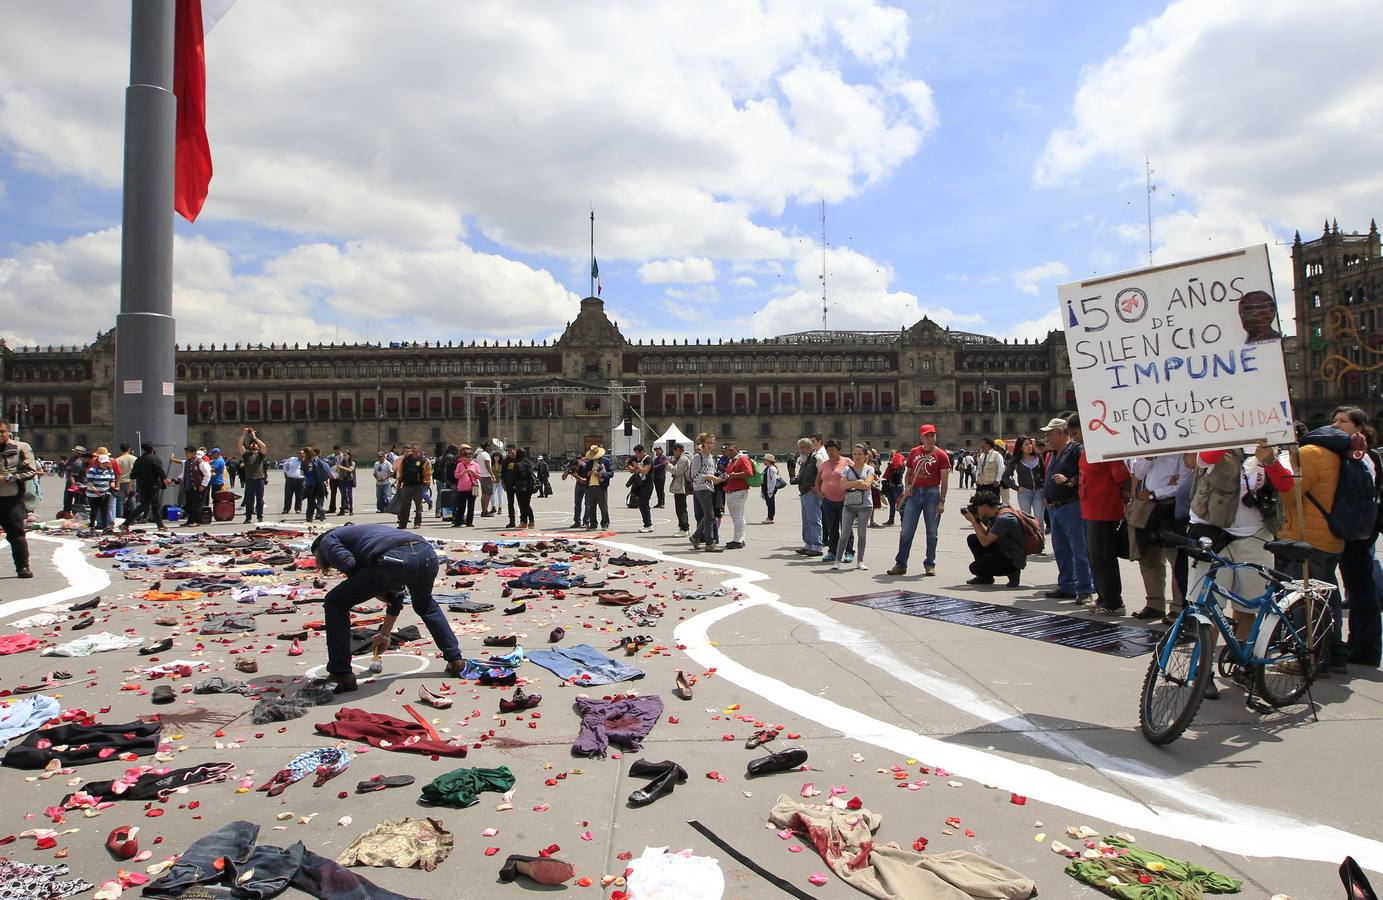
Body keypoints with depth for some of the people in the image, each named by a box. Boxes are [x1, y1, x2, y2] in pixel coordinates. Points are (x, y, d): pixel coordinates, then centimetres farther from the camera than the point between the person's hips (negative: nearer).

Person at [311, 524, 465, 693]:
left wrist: (377, 591, 17)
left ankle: (341, 674, 17)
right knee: (426, 607, 38)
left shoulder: (327, 540, 26)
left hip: (393, 559, -7)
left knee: (335, 604, 16)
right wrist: (385, 635, 53)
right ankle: (455, 660, 35)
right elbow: (395, 595, 45)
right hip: (427, 552, 7)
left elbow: (348, 563, -1)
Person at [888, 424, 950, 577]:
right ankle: (900, 564, 9)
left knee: (932, 532, 4)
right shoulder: (913, 452, 8)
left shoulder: (941, 455, -2)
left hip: (932, 493, -3)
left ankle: (929, 564, 16)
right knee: (906, 531, 2)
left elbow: (944, 480, -4)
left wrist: (942, 501, -10)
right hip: (914, 493, 3)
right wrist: (906, 486, -1)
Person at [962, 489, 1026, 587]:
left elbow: (985, 542, -24)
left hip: (1013, 560, -10)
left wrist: (973, 521, -17)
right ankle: (985, 577, 16)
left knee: (974, 568, -15)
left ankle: (1012, 572, 0)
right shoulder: (996, 513, 3)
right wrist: (977, 520, 1)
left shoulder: (1004, 519, -26)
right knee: (972, 539, 7)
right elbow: (987, 534, 14)